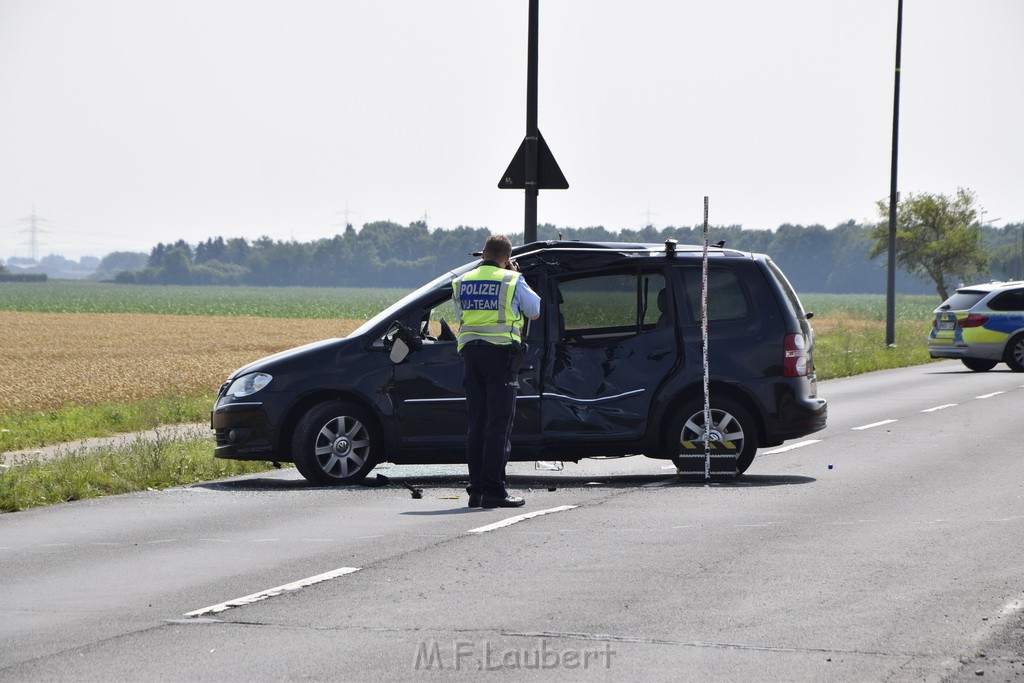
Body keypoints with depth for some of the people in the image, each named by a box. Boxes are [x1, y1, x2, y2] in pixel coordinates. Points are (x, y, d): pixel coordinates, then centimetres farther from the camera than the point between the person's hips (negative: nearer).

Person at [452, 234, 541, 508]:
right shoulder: (511, 281, -3)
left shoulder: (462, 283, 11)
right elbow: (535, 311, 9)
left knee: (477, 422, 10)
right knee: (499, 423, -6)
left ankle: (476, 489, 8)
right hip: (501, 352, -5)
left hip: (470, 352, 5)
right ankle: (493, 490, -11)